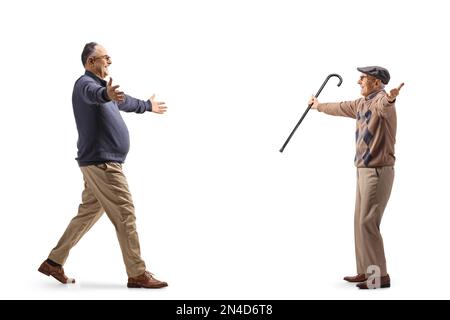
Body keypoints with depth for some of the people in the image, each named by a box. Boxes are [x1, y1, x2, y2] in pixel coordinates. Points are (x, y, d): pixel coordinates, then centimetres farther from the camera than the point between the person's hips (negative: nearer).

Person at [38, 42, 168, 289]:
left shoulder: (99, 84, 22)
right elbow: (94, 94, -37)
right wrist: (107, 94, -60)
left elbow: (124, 102, 40)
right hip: (102, 162, -11)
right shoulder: (86, 83, -10)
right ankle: (137, 274, -1)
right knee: (125, 216, -7)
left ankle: (54, 262, 22)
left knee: (87, 213, 15)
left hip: (99, 163, 11)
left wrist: (147, 106, 55)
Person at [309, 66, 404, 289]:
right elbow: (341, 108, 34)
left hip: (378, 172, -10)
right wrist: (319, 106, 50)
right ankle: (365, 271, 23)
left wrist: (390, 99, -66)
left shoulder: (381, 99, -16)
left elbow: (384, 106, -42)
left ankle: (380, 276, -2)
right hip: (364, 171, 10)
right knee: (361, 222, 14)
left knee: (368, 223, -9)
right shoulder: (362, 103, 14)